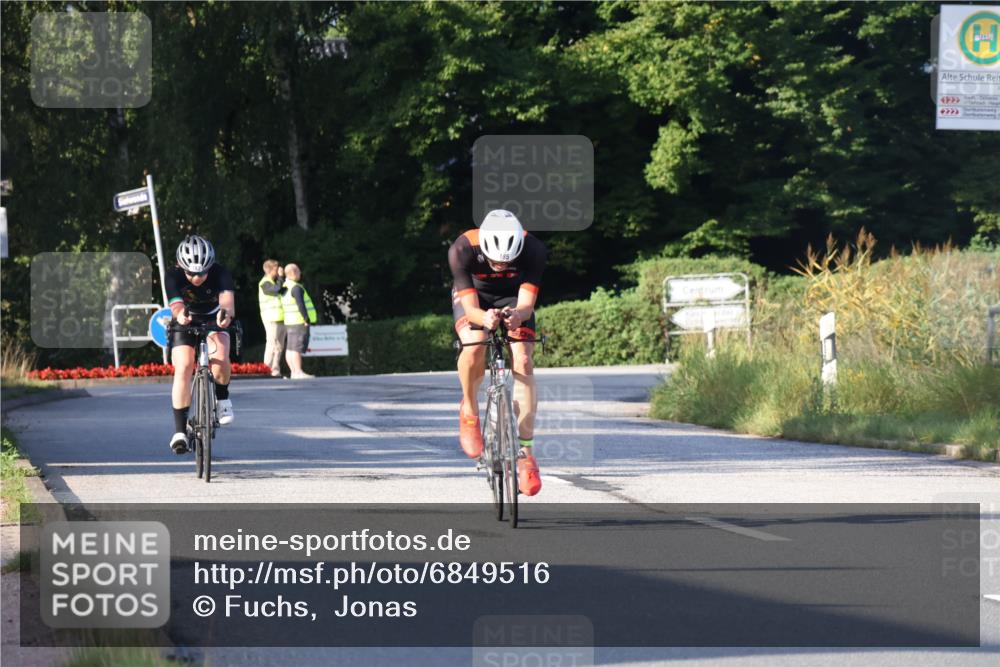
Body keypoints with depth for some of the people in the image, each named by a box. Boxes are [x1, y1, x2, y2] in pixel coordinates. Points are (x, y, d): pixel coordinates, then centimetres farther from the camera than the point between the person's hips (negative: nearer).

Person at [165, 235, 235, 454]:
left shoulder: (220, 274, -29)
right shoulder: (173, 277, -28)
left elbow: (227, 297, -46)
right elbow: (176, 304, -44)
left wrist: (226, 313, -70)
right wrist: (180, 315, -68)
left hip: (214, 320, 0)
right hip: (186, 322, 0)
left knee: (220, 357, -27)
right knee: (183, 368, -19)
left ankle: (222, 399, 3)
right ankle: (180, 430, -17)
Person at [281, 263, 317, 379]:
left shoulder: (285, 287, 13)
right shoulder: (296, 288, -16)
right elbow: (300, 305, -22)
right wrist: (306, 319, -17)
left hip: (289, 322, 10)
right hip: (299, 322, -10)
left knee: (290, 348, 9)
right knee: (297, 348, -12)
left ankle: (294, 372, 12)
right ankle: (298, 372, -16)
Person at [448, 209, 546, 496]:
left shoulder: (533, 249, -33)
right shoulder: (462, 250, -35)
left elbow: (527, 304, -34)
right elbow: (471, 309, -36)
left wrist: (518, 315, -58)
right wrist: (484, 318, -59)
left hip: (512, 299, 1)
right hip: (474, 297, -1)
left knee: (523, 362, -19)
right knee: (475, 346, -32)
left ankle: (525, 451, -14)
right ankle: (469, 409, -4)